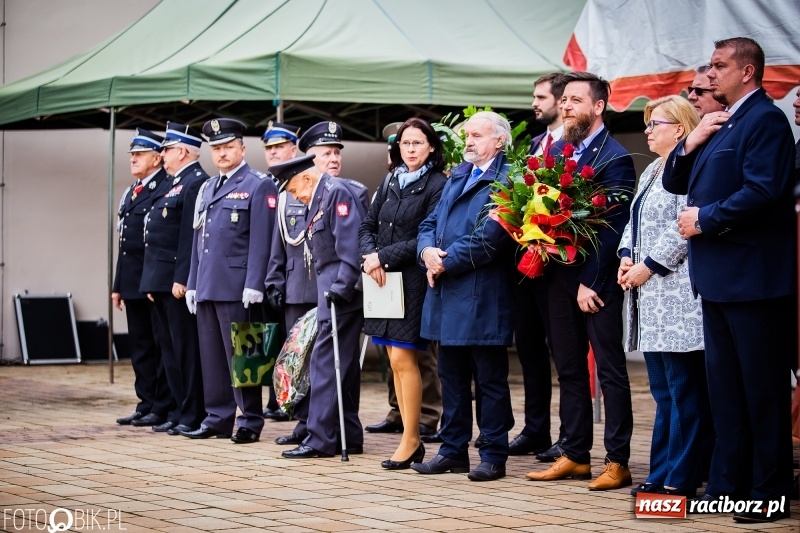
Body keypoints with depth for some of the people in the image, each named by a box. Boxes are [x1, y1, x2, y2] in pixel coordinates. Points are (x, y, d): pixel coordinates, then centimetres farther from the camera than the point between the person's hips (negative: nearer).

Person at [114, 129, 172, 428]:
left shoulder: (167, 189, -10)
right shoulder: (130, 194, 18)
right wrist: (119, 285, 18)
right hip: (133, 284, 9)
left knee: (161, 346, -2)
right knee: (140, 347, 11)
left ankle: (162, 409, 2)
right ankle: (147, 405, 17)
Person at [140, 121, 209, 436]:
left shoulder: (196, 182, -12)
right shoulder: (175, 183, 19)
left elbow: (191, 235, -19)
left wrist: (181, 278, -23)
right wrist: (153, 281, 18)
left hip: (178, 279, -10)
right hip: (160, 280, 10)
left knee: (187, 348, -5)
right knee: (169, 348, 12)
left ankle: (193, 415, -1)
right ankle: (178, 411, 17)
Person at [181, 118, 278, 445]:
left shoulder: (259, 185, -4)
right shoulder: (207, 189, 19)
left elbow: (261, 240, -11)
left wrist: (253, 285, -17)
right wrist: (193, 283, 15)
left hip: (237, 287, -7)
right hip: (207, 287, 7)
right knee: (211, 356, 8)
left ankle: (250, 421, 3)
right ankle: (218, 418, 15)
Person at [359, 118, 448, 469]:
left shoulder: (437, 185, -7)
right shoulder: (391, 181, 13)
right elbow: (367, 226, 12)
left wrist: (384, 256, -13)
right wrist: (371, 256, -7)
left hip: (412, 280, -6)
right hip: (384, 280, 6)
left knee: (403, 358, -8)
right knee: (396, 361, 6)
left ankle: (410, 440, -1)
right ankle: (411, 438, 11)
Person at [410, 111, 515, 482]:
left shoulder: (505, 182, -11)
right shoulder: (456, 178, 17)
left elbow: (488, 239, -19)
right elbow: (429, 224, 15)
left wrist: (445, 262, -13)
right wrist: (428, 251, -7)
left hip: (482, 299, -8)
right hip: (447, 297, 8)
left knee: (490, 380, 1)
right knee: (451, 377, 13)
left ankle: (494, 456, 7)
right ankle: (453, 450, 21)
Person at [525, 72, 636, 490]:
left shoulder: (614, 158, -10)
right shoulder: (555, 151, 12)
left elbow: (612, 227, -14)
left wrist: (591, 283, -16)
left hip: (597, 282, -7)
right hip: (558, 278, 7)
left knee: (610, 371, 0)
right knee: (569, 370, 12)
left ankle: (617, 462, 3)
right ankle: (575, 456, 20)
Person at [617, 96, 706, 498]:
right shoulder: (651, 172, 20)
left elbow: (683, 229, -19)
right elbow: (635, 222, 21)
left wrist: (649, 266, -16)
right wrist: (627, 255, 4)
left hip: (677, 292, -10)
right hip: (650, 298, 10)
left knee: (682, 389, -5)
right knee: (662, 388, 12)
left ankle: (681, 478, -2)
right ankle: (661, 472, 16)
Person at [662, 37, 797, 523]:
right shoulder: (719, 124, 16)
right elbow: (674, 182, 17)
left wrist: (704, 219, -15)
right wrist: (691, 143, -1)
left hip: (752, 277, -9)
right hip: (717, 277, 9)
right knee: (724, 387, 14)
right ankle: (728, 484, 22)